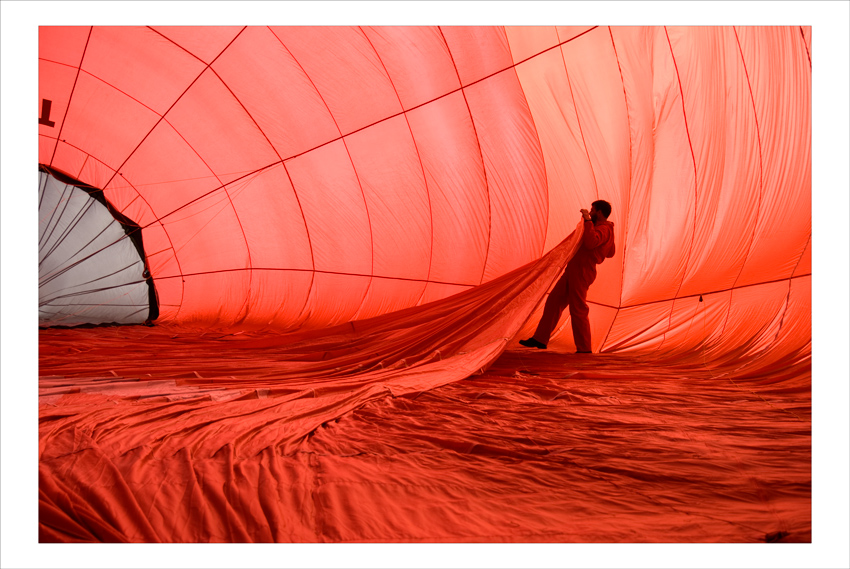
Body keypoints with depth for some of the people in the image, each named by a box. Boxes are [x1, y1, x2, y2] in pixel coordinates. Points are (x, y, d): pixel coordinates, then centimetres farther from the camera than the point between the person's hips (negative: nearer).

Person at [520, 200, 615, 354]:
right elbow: (610, 253, 31)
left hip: (581, 272, -11)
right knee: (554, 301, 10)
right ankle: (540, 339, 16)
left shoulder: (604, 229, -12)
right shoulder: (603, 229, 21)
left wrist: (587, 220, -25)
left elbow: (591, 242, -33)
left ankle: (584, 349, 6)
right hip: (573, 270, 11)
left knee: (578, 309, -5)